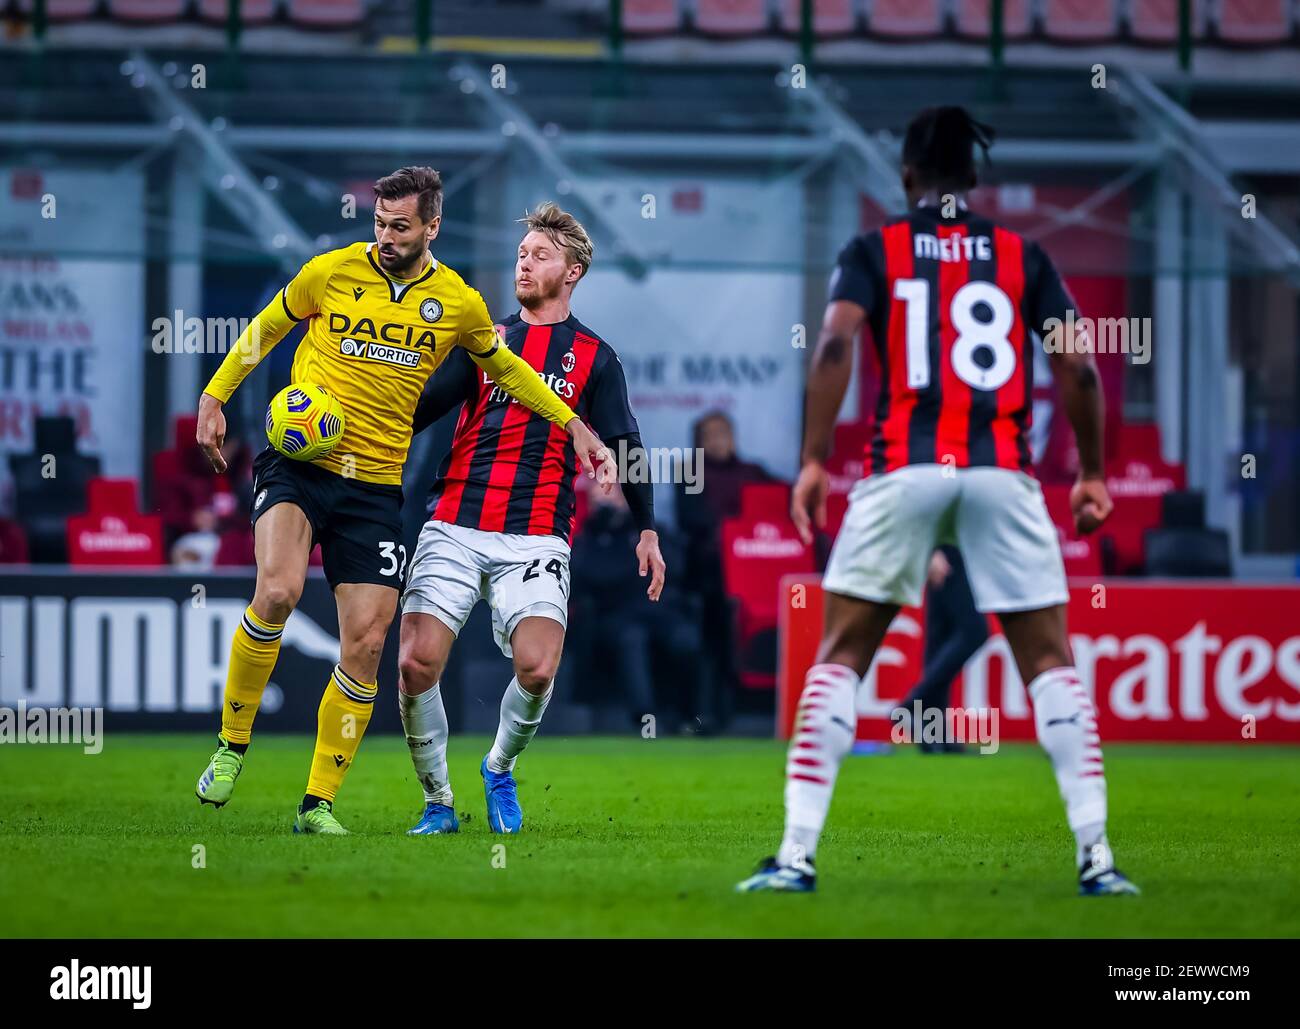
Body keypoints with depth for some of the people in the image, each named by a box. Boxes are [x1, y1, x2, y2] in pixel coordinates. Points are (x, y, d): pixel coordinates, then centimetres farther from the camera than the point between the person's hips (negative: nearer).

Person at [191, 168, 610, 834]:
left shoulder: (458, 304, 4)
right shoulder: (332, 272, -1)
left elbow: (503, 367, 23)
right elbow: (265, 329, 13)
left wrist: (571, 425, 21)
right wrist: (213, 400, 7)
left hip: (375, 486, 2)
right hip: (298, 462, -2)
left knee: (366, 642, -5)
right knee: (277, 592, -27)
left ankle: (318, 804, 8)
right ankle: (232, 745, -7)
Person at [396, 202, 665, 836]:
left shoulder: (594, 358, 11)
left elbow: (623, 445, 13)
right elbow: (421, 408, 13)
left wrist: (647, 530, 6)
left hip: (536, 539, -2)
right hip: (453, 527, 2)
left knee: (537, 670, -20)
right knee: (416, 665, -13)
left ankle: (500, 766, 12)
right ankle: (437, 802, 7)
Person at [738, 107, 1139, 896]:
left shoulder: (874, 253, 8)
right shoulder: (1023, 258, 11)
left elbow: (836, 344, -8)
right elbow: (1079, 366, 3)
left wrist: (814, 462, -9)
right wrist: (1093, 473, 12)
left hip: (904, 470, -1)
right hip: (1003, 473, 1)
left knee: (839, 659, 7)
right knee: (1051, 661, 8)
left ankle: (797, 855, -1)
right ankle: (1096, 854, -1)